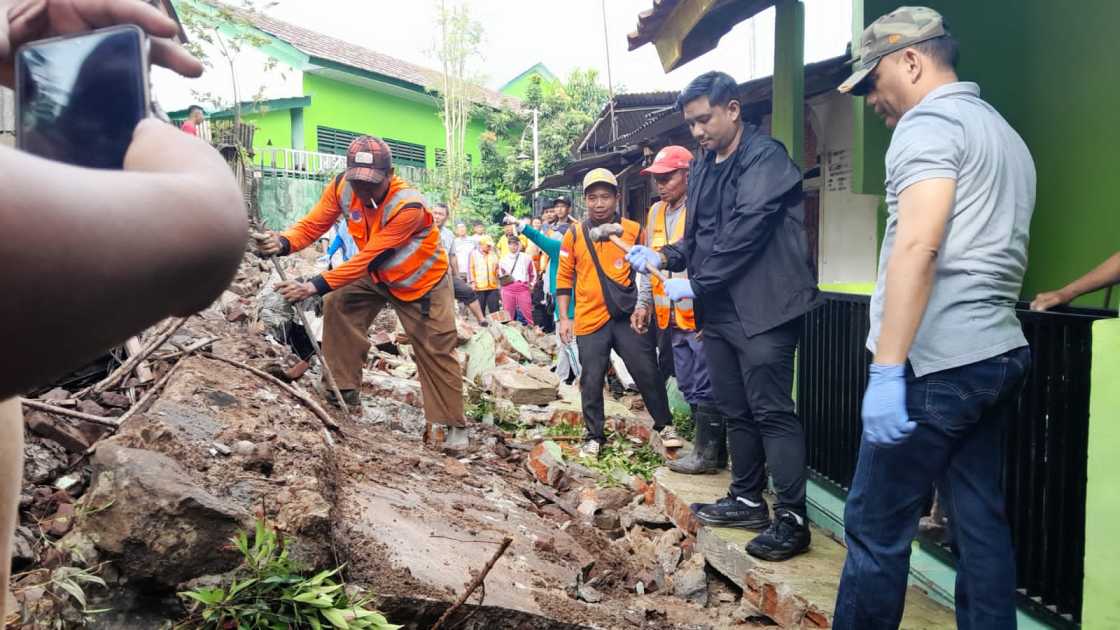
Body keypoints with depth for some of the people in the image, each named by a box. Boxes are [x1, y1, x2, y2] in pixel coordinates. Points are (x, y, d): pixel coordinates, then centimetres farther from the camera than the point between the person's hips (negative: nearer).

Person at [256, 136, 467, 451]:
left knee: (436, 351, -5)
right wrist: (283, 243, -40)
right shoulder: (342, 187, -20)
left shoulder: (408, 206, -36)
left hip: (423, 282, -5)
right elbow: (313, 224, -17)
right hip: (377, 276, 6)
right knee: (337, 305, -8)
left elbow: (367, 259, -37)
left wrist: (314, 286, -41)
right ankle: (345, 391, 5)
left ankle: (451, 426, 8)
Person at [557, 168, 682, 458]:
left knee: (648, 373, 5)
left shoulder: (633, 230, 1)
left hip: (629, 317, 0)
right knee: (591, 381, 6)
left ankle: (665, 425, 25)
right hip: (590, 322, 1)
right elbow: (564, 278, 7)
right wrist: (564, 318, 2)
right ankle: (594, 436, 22)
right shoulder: (574, 235, 2)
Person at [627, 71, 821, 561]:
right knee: (735, 411, 15)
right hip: (718, 310, 8)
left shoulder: (765, 157, -10)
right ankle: (747, 500, 28)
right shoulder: (703, 166, 15)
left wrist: (696, 284, -14)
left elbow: (745, 233, -18)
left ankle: (793, 519, 4)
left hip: (762, 308, -8)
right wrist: (662, 257, -1)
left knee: (771, 411, -5)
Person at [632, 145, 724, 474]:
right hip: (673, 317, 8)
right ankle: (714, 451, 24)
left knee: (704, 388, -1)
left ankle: (707, 453, 11)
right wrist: (643, 304, 18)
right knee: (689, 387, 13)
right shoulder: (656, 212, 14)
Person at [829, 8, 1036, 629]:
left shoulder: (928, 123, -8)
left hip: (938, 364, -10)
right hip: (999, 353, 10)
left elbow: (917, 248, -21)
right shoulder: (1006, 134, 22)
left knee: (874, 527, -2)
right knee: (981, 523, 13)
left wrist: (886, 369, -24)